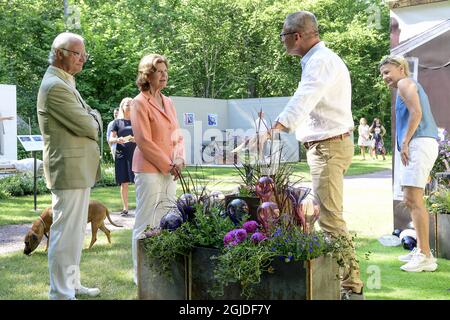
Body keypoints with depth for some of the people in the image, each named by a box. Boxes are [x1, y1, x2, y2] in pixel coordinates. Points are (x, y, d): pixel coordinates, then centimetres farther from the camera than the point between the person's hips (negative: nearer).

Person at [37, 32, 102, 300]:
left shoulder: (66, 83, 17)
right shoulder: (56, 86, -17)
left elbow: (91, 122, 18)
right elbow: (87, 126, -19)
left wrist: (91, 119, -3)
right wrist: (94, 118, 2)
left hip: (78, 170, 11)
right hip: (70, 170, -11)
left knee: (75, 232, 17)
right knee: (66, 233, -5)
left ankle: (72, 284, 28)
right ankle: (61, 293, 2)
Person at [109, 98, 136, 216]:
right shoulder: (117, 122, 10)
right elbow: (111, 139, 7)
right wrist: (117, 140, -15)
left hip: (135, 153, 0)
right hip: (121, 154, 0)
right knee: (124, 182, 2)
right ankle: (125, 208, 10)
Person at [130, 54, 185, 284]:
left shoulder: (168, 102, 14)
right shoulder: (140, 103, -8)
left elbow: (177, 135, 14)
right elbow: (144, 141, -13)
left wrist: (179, 160, -4)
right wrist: (168, 165, -11)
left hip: (169, 171, 7)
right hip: (149, 170, -7)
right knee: (145, 224, -2)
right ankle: (141, 275, 6)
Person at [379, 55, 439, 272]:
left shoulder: (405, 83, -1)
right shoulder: (412, 87, 29)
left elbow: (416, 113, -15)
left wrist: (405, 142, -15)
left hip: (419, 143, -11)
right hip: (421, 145, 11)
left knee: (413, 198, -15)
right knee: (411, 200, 14)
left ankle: (426, 257, -18)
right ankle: (421, 250, 19)